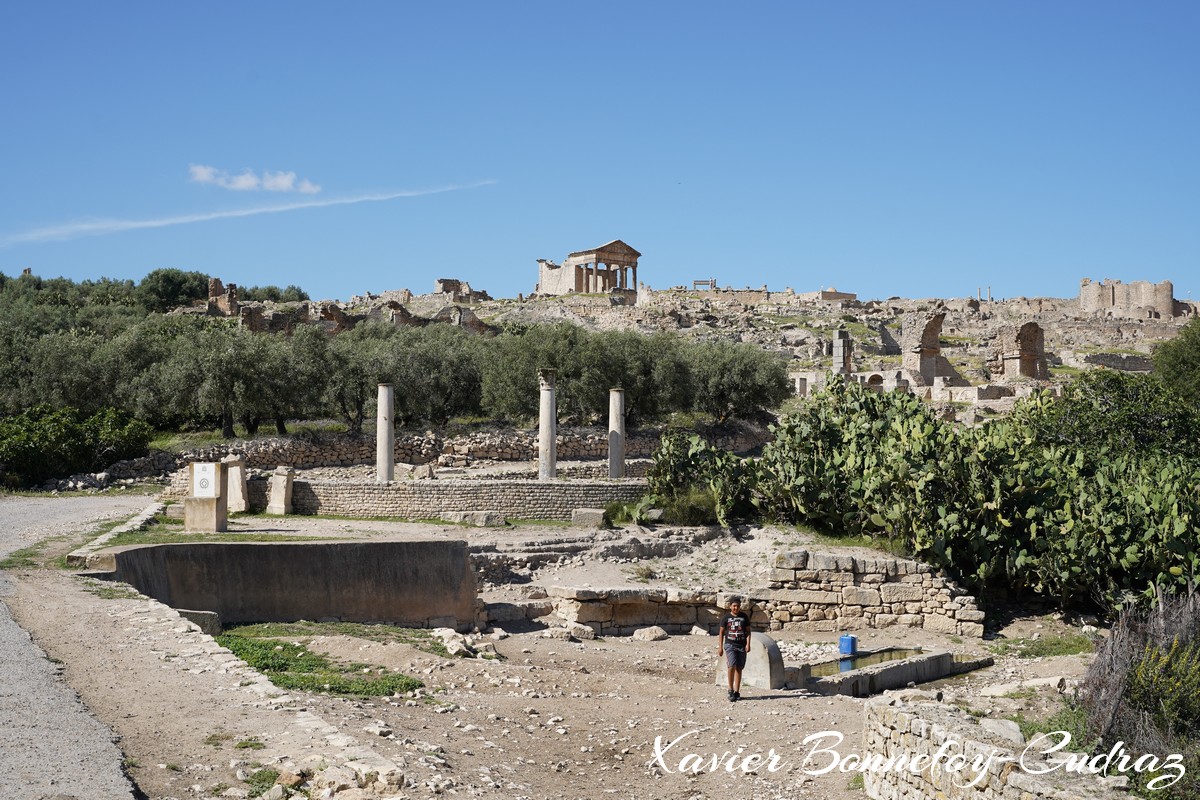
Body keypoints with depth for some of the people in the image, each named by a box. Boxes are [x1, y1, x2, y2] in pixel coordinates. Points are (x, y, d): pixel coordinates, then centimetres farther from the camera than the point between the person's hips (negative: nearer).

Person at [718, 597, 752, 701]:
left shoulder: (744, 616, 7)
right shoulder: (726, 617, 3)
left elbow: (748, 631, 8)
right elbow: (721, 632, 7)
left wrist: (748, 644, -4)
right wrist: (720, 647, 3)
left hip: (741, 646, 2)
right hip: (730, 645, -2)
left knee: (739, 668, 3)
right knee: (732, 666, -17)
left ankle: (737, 692, 10)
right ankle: (731, 690, -8)